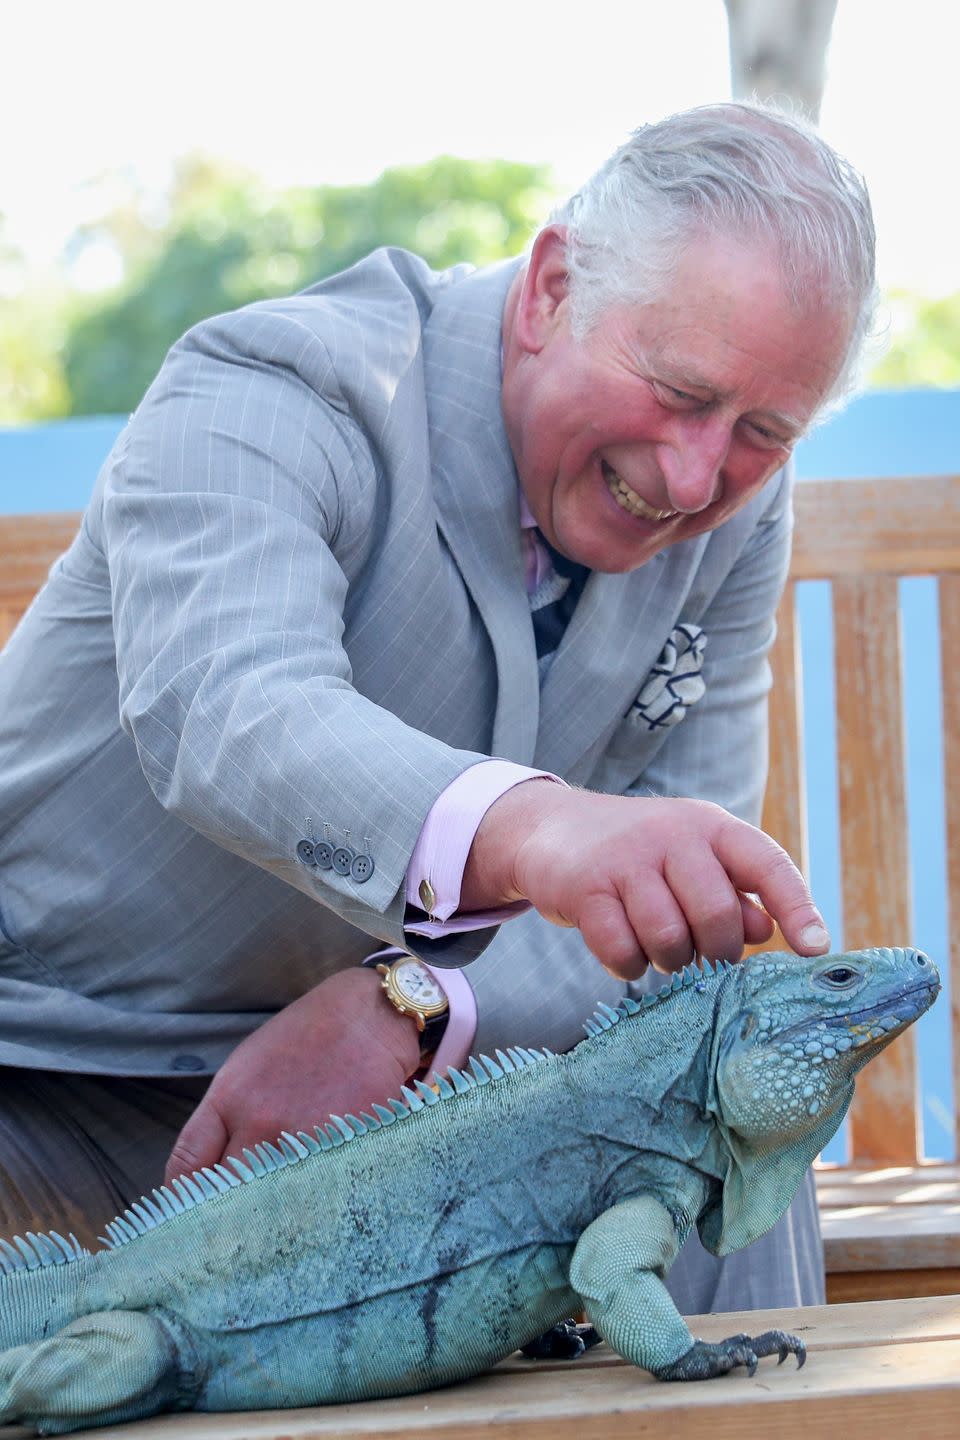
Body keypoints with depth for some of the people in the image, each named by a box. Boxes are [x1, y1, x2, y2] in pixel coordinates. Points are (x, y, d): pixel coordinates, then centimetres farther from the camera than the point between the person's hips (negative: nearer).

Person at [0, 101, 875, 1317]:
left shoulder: (735, 513, -3)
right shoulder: (271, 395, -22)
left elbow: (679, 905, -8)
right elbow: (226, 710, -43)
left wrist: (408, 1009, -28)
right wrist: (519, 828, -64)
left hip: (381, 1077, 5)